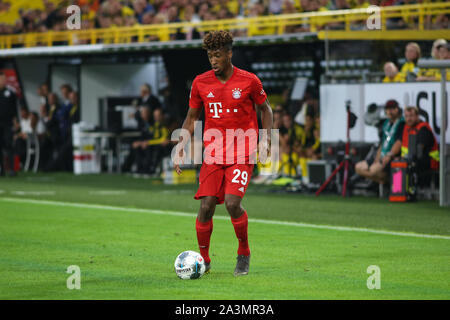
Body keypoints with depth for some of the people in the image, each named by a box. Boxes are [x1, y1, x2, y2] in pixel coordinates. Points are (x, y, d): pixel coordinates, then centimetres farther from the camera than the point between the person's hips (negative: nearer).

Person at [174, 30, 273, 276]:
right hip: (213, 153, 3)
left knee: (232, 203, -18)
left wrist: (265, 140, -3)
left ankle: (244, 255, 5)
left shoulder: (249, 81, -4)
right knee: (206, 206, -8)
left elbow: (265, 109, 10)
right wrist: (181, 145, 1)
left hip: (242, 153, -3)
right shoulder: (200, 83, 2)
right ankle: (203, 260, 11)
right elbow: (191, 117, 14)